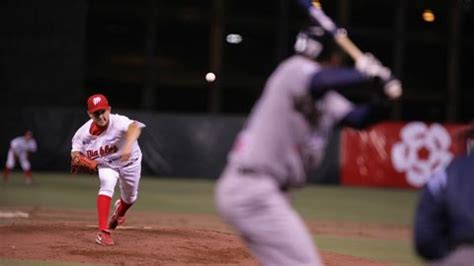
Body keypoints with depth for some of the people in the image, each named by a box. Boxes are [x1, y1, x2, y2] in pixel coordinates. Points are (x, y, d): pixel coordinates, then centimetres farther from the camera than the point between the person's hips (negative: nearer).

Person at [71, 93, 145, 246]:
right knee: (107, 185, -28)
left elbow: (134, 127, -61)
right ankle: (103, 232, -29)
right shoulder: (84, 132, -26)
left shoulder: (118, 122, -40)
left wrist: (128, 145, -80)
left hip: (129, 162, 0)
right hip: (106, 164, 1)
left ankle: (120, 211, 56)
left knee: (130, 198, 17)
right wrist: (76, 156, -35)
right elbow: (76, 150, -10)